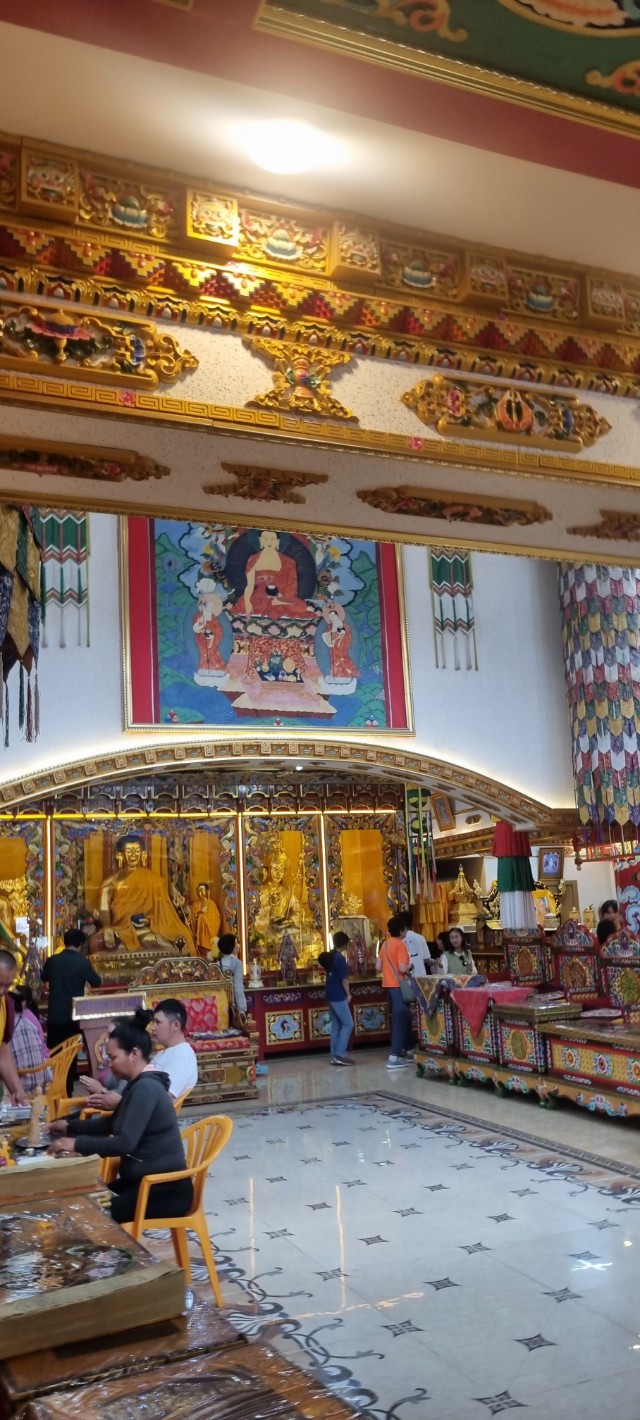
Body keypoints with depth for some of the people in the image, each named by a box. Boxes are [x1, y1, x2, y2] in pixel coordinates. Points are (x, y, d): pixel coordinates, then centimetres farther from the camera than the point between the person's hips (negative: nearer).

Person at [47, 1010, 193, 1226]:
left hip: (166, 1190, -9)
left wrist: (76, 1143, -21)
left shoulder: (146, 1088, -21)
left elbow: (124, 1143, -27)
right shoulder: (139, 1084, 10)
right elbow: (112, 1123, 24)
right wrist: (70, 1126, 15)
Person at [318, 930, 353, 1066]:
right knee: (348, 1024, -4)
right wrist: (348, 994, -4)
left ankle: (334, 1055, 11)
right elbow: (344, 979, -17)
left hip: (330, 995, 9)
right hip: (338, 996, -9)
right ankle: (339, 1054, -8)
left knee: (336, 1025, 11)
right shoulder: (340, 958, -17)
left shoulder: (328, 956, 9)